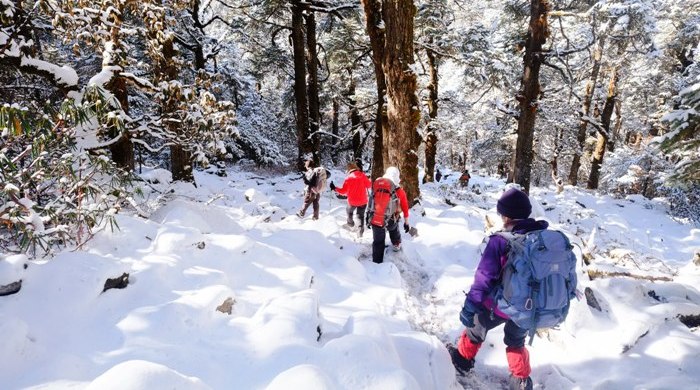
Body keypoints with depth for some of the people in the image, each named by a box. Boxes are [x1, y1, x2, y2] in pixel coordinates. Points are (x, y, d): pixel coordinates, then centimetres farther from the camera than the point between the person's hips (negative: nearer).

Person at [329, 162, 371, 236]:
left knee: (349, 210, 29)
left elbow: (343, 191, -11)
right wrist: (368, 180, 22)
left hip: (352, 201, -2)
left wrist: (335, 188, 1)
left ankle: (350, 223, 41)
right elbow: (369, 185, 3)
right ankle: (361, 231, 9)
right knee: (361, 215, 14)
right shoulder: (362, 175, -7)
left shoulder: (348, 178, -13)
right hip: (363, 201, 2)